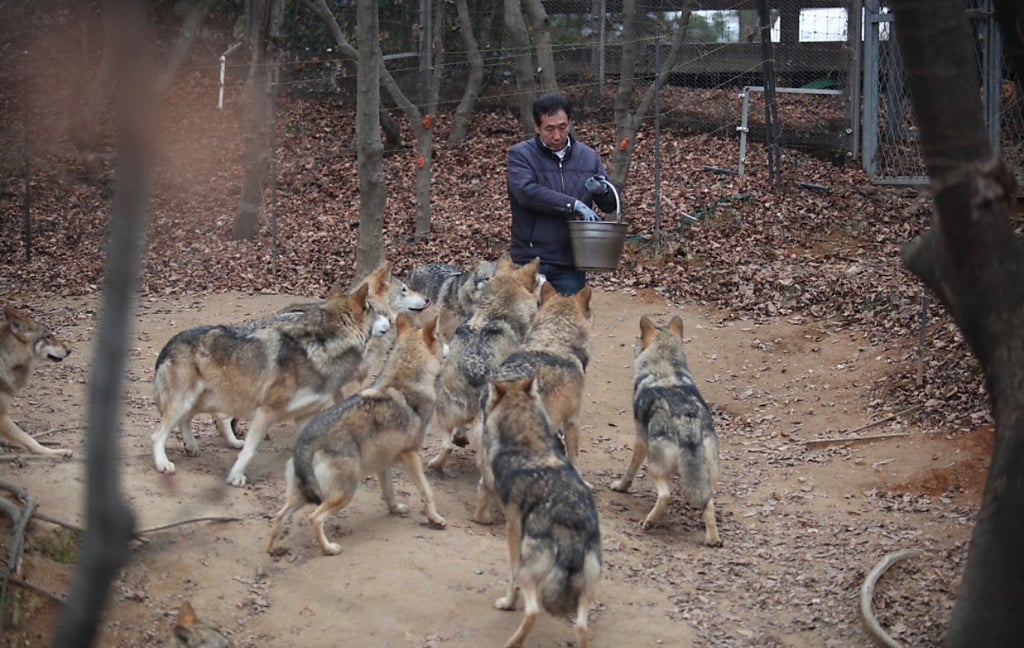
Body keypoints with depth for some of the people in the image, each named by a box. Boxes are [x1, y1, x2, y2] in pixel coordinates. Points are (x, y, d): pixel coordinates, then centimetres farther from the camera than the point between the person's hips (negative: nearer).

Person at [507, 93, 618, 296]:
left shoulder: (588, 156, 12)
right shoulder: (520, 155, -1)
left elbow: (611, 204, 15)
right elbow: (526, 192, -19)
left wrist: (603, 190, -10)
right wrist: (574, 205, -25)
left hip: (571, 264, 3)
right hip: (530, 261, -3)